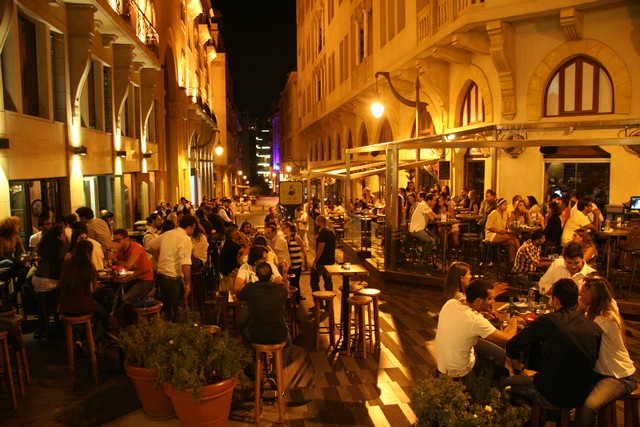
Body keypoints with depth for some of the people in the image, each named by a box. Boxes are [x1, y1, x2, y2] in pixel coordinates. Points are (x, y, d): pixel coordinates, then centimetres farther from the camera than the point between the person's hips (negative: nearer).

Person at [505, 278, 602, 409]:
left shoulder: (547, 321, -17)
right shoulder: (594, 328, -4)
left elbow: (511, 346, -10)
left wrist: (520, 368, 11)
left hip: (554, 398, -5)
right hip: (583, 397, 6)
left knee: (508, 383, 16)